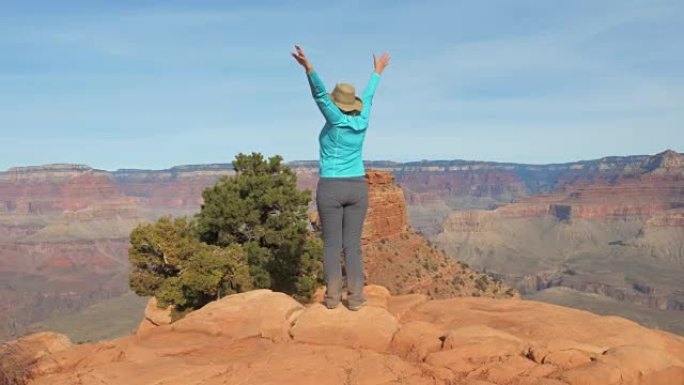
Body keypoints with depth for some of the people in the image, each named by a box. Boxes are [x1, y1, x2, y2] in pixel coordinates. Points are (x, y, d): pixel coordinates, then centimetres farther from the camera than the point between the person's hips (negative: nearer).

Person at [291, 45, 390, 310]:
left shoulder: (336, 120, -9)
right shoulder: (361, 120, 3)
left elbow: (320, 94, -23)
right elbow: (368, 96, 19)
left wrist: (308, 67, -33)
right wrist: (378, 71, 36)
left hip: (331, 189, -4)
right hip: (357, 188, 4)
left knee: (331, 245, 2)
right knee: (353, 245, 4)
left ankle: (333, 296, 2)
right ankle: (355, 297, 2)